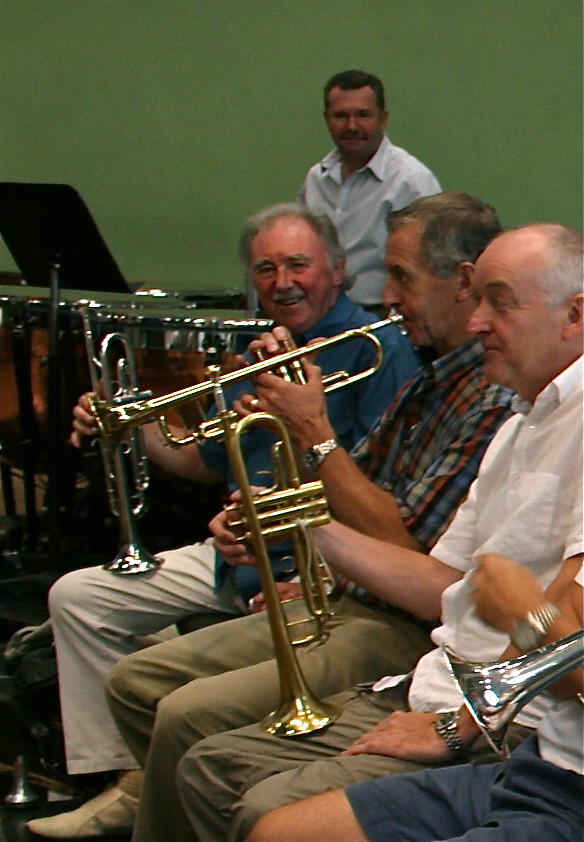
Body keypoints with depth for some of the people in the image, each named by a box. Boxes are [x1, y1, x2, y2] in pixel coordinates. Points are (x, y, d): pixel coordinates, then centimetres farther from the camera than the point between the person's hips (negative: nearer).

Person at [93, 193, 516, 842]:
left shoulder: (497, 398, -18)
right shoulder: (429, 385, 15)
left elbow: (401, 549, -22)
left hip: (403, 632, -10)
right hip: (339, 603, 10)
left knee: (189, 717, -24)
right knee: (135, 683, 7)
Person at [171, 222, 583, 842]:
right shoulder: (521, 426, 21)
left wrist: (454, 727, -19)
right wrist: (312, 528, 12)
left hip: (514, 724, -10)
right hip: (436, 692, 10)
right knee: (210, 768, 6)